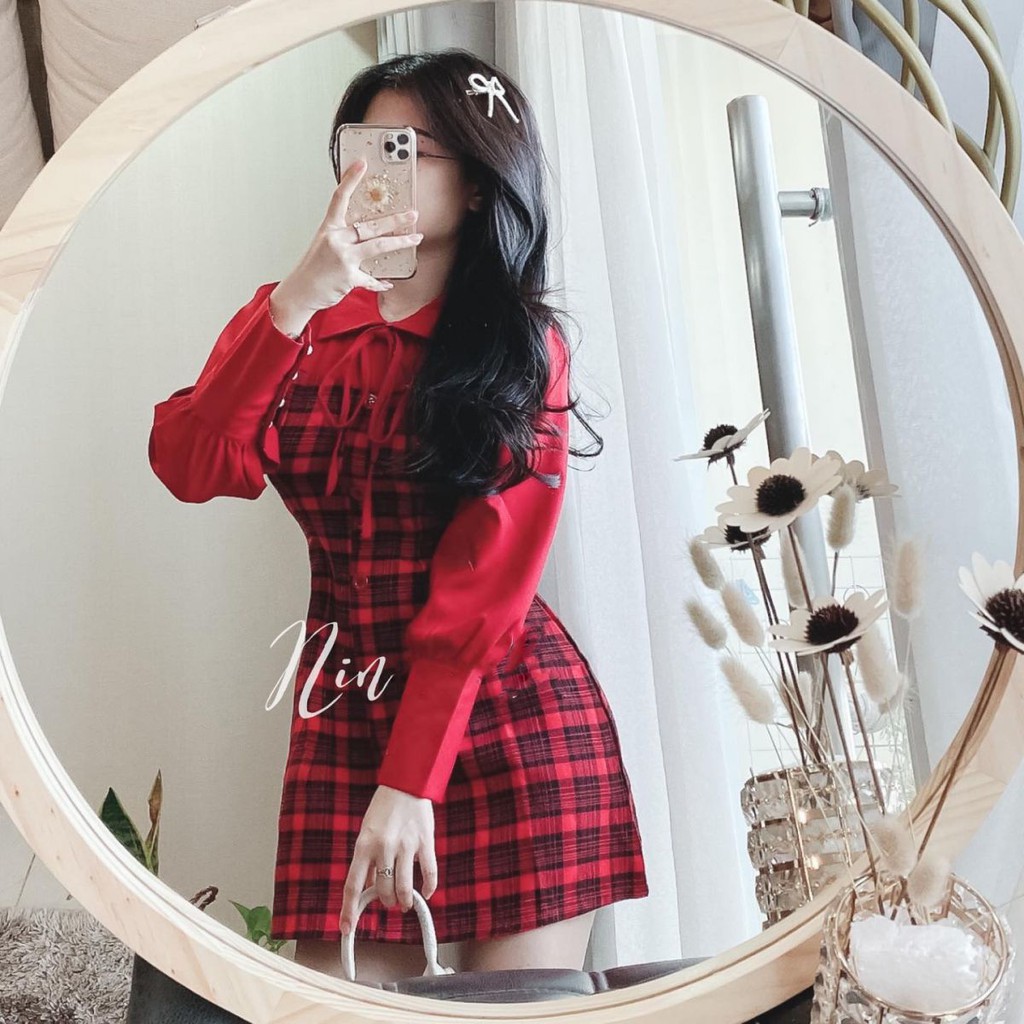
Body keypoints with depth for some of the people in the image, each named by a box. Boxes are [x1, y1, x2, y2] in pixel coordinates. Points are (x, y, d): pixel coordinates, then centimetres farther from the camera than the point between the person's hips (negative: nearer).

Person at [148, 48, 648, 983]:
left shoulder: (524, 347, -2)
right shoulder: (294, 323, 7)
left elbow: (483, 589, -10)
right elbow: (190, 468, -10)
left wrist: (410, 781, -16)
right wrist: (296, 304, -19)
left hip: (512, 716, -2)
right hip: (344, 713, 3)